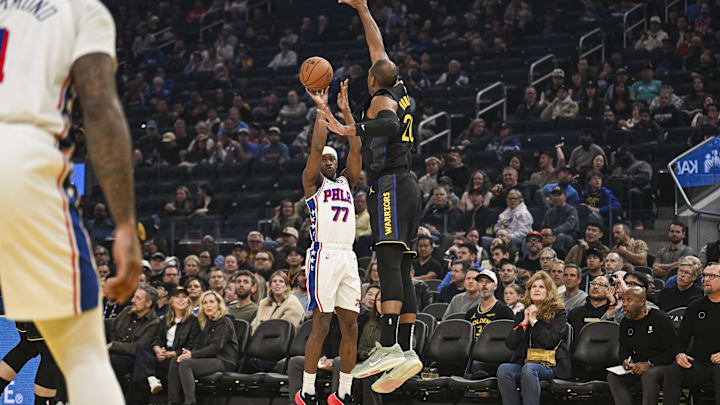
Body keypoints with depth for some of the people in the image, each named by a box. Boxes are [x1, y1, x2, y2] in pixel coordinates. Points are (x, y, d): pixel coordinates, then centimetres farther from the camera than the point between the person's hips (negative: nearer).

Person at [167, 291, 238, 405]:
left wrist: (192, 355, -18)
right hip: (209, 360, 8)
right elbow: (198, 344, 17)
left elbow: (216, 347, -15)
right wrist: (189, 353, -7)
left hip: (223, 361, -8)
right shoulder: (206, 323, 22)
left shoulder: (225, 322, -5)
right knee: (175, 362, -11)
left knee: (185, 364, -27)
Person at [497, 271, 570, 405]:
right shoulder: (522, 314, 19)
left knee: (529, 369, -37)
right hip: (522, 362, 4)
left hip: (550, 364, -4)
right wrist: (524, 322, 0)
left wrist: (534, 321, -5)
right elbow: (510, 344, 9)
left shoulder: (558, 313, 7)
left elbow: (551, 341, -9)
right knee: (503, 369, -29)